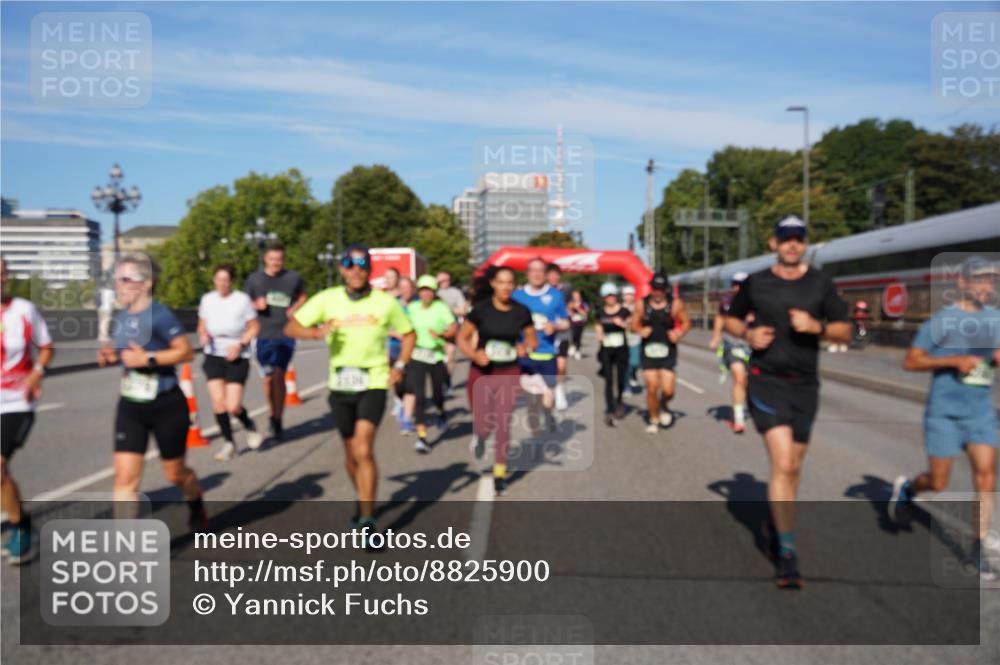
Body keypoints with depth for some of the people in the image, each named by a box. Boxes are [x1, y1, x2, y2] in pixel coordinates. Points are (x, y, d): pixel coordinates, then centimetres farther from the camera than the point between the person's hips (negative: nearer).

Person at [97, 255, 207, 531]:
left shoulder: (159, 315, -17)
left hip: (166, 406, -6)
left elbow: (186, 352, -19)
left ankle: (197, 510, 45)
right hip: (130, 407, 6)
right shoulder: (121, 318, 5)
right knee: (125, 479, -4)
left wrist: (147, 359, -27)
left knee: (175, 473, 13)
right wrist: (111, 356, -2)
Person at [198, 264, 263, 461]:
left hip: (237, 358, -3)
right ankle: (228, 443, 10)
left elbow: (254, 327, -2)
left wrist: (240, 345, -16)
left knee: (232, 407, -9)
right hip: (213, 356, 3)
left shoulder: (242, 300, -9)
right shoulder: (207, 299, 3)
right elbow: (202, 325, 15)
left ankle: (249, 426, 25)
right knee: (218, 401, -9)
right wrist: (203, 335, -8)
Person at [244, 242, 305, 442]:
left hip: (285, 335, -1)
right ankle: (272, 415, 29)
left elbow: (302, 296, 18)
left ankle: (278, 421, -2)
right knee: (268, 379, 7)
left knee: (278, 376, -11)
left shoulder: (293, 277, 1)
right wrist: (256, 305, -12)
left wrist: (294, 308, -2)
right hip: (264, 335, 1)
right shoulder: (254, 278, 2)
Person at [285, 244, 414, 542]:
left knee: (364, 450, -16)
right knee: (351, 453, 16)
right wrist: (316, 332, -21)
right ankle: (364, 502, 40)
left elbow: (408, 333, 12)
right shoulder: (327, 299, -2)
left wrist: (399, 366, -2)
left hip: (373, 385, -3)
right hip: (340, 385, 3)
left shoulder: (385, 302, -2)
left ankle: (367, 521, -11)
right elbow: (291, 327, -1)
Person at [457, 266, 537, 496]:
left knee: (503, 423, -1)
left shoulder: (521, 312, -2)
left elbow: (532, 339, 11)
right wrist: (474, 354, -20)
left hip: (509, 373, 1)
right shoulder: (481, 309, -8)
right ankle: (479, 435, 38)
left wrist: (526, 347, -12)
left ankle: (500, 473, 14)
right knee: (484, 424, -1)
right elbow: (461, 337, -2)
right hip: (481, 373, -1)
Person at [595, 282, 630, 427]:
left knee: (620, 379, 5)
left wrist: (623, 324, -20)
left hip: (621, 349, -1)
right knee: (608, 380, -6)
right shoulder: (600, 313, 5)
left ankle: (619, 401, 35)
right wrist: (599, 336, -1)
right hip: (606, 350, 1)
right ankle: (609, 411, -8)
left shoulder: (624, 311, -2)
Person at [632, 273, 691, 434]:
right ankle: (653, 419, 23)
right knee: (652, 389, 1)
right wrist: (640, 330, -13)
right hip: (648, 351, 1)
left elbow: (686, 322, 5)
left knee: (668, 390, -6)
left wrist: (680, 333, -14)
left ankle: (664, 406, 29)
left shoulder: (675, 304, -3)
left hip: (668, 352, -1)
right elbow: (634, 324, 9)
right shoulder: (642, 304, 1)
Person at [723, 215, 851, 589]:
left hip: (805, 385, 3)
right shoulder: (756, 283, 1)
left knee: (793, 467, 13)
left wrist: (816, 326, -15)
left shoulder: (820, 283, 4)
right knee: (782, 463, -15)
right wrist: (748, 334, -7)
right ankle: (787, 552, -10)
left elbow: (844, 332, 5)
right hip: (766, 381, -3)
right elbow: (731, 320, 14)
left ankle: (781, 521, 40)